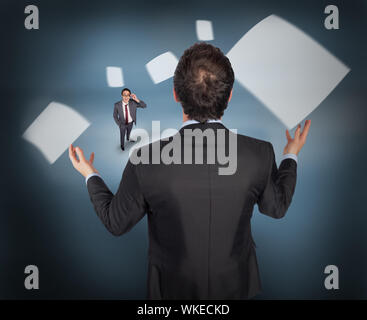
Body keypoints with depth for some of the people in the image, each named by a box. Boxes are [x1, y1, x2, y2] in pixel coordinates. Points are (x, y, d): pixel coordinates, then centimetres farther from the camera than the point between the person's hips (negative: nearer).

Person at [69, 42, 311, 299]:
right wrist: (291, 157, 13)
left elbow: (116, 222, -11)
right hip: (236, 284, 2)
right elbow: (277, 208, -3)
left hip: (174, 286, -1)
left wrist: (91, 177, 7)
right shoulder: (261, 154, -24)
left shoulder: (146, 160, -28)